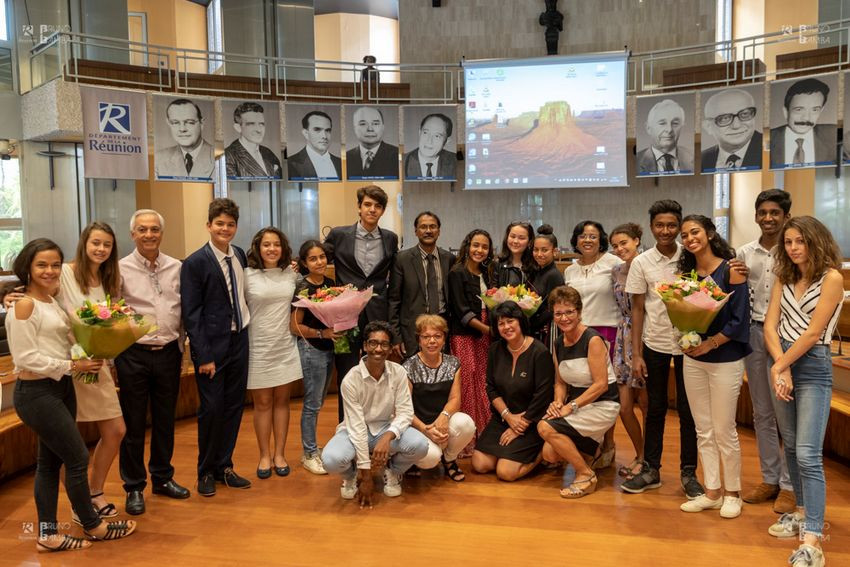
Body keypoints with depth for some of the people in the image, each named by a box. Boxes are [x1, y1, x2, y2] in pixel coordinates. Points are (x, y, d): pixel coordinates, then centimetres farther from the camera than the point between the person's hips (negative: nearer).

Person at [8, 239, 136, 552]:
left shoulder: (52, 301, 9)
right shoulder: (24, 305, -15)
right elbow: (26, 357, -19)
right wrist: (72, 366, -17)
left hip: (60, 388, 8)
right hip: (36, 393, -8)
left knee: (50, 460, 13)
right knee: (78, 457, 1)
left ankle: (47, 533, 24)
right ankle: (92, 525, 19)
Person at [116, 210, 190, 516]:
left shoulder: (176, 268, 4)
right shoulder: (120, 269, -6)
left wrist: (180, 348, 10)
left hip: (168, 353, 3)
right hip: (133, 354, -3)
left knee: (165, 420, 14)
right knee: (133, 424, 6)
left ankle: (163, 478, 30)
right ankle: (134, 487, 20)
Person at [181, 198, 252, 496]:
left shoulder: (240, 255, 7)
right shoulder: (195, 263, -10)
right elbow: (191, 313, -12)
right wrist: (204, 356, -15)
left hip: (239, 340, 6)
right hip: (211, 345, -5)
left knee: (234, 406, 12)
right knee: (212, 409, 2)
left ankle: (224, 466, 27)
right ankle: (206, 472, 21)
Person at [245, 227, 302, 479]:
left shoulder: (291, 273, 3)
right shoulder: (247, 275, -7)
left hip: (285, 347, 3)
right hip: (258, 347, -3)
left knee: (282, 401, 9)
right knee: (262, 403, 8)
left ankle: (279, 454, 21)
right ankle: (264, 456, 20)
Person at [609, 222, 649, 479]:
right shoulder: (616, 271, 9)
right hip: (624, 339, 6)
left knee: (645, 404, 4)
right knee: (624, 407, 7)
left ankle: (647, 459, 21)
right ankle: (640, 455, 27)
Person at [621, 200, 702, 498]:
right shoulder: (641, 263, -2)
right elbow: (637, 309, 1)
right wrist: (636, 354, -2)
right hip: (654, 344, 1)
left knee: (687, 410, 7)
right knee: (655, 409, 11)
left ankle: (688, 473, 20)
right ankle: (651, 469, 22)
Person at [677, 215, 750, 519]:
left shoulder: (731, 271, -9)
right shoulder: (686, 274, 6)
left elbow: (739, 319, -12)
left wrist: (711, 343, -18)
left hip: (725, 359, -5)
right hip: (693, 360, 5)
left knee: (724, 430, 2)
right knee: (703, 431, 10)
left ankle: (732, 493, 20)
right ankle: (712, 492, 22)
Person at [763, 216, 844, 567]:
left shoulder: (831, 278, -8)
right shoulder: (784, 279, 10)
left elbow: (812, 333, -13)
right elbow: (770, 326, 2)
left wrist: (781, 366, -9)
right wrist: (780, 368, -12)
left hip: (813, 369, -6)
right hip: (782, 365, 6)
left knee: (808, 455, -12)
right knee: (791, 448, 14)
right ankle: (803, 513, 29)